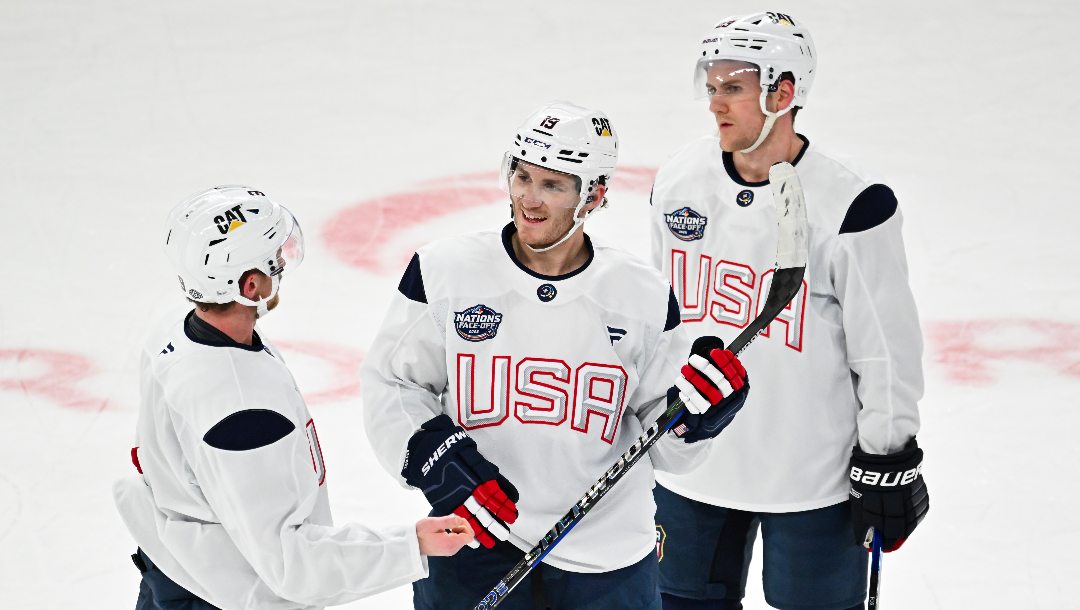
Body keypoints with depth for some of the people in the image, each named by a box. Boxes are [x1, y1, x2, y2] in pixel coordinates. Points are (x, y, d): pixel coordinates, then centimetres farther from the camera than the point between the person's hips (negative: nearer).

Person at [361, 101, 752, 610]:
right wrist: (435, 458, -14)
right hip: (473, 545, -1)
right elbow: (389, 383, 1)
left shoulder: (643, 297, -3)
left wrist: (693, 415, -18)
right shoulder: (443, 272, -6)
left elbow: (663, 449, 3)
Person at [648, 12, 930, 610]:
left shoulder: (850, 205, -17)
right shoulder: (678, 180, 0)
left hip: (811, 472, -5)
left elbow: (887, 343, -10)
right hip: (692, 464, 5)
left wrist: (887, 462, -7)